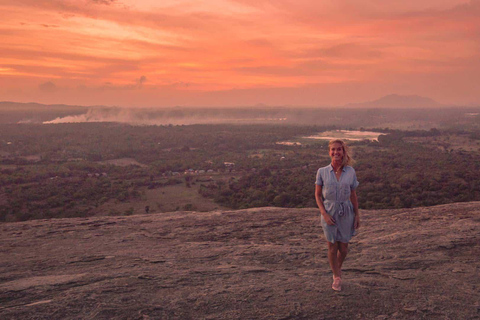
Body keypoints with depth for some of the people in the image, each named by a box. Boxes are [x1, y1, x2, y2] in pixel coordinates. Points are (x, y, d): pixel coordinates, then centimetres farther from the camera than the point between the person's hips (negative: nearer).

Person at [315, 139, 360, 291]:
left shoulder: (350, 172, -3)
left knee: (343, 248, 10)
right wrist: (324, 214, -11)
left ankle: (338, 268, 42)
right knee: (332, 247, 7)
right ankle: (337, 277, 28)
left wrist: (357, 215, 4)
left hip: (346, 213, 1)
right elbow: (317, 194, -2)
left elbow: (353, 195, 5)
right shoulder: (322, 172, -7)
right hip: (329, 213, -1)